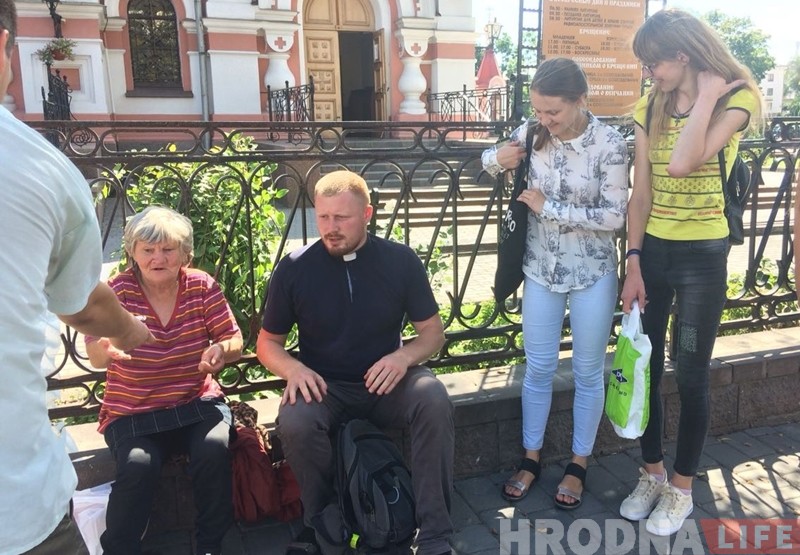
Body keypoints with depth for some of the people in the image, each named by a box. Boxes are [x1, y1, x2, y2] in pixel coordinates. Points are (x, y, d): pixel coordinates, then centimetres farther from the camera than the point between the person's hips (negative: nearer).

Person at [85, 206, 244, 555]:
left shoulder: (202, 286, -3)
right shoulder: (117, 291, -7)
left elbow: (234, 341, -4)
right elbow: (95, 358, -17)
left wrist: (222, 349, -29)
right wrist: (106, 348, -43)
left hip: (196, 402, 1)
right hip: (133, 412, -1)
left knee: (214, 450, -27)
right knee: (139, 466, -29)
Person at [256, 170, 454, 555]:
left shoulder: (401, 260, -5)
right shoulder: (294, 268, -6)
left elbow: (433, 331, 2)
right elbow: (267, 342, 4)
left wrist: (403, 356, -21)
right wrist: (293, 369, -19)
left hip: (386, 381, 1)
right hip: (324, 386, 0)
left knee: (434, 400, -30)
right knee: (294, 421, -32)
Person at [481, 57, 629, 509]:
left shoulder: (609, 143, -16)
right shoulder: (532, 132, -5)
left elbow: (614, 217, -19)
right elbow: (491, 160, 12)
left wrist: (548, 207, -19)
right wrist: (497, 158, -12)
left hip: (592, 275, -3)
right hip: (541, 270, 3)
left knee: (588, 373, 11)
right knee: (538, 369, 12)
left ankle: (579, 463, 30)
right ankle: (532, 457, 30)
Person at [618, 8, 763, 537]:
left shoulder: (736, 99, -9)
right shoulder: (650, 107, 5)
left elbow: (683, 164, -28)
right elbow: (640, 193, 1)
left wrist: (706, 96, -18)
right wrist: (633, 264, -3)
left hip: (702, 256, -4)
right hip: (652, 251, 5)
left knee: (691, 375, 6)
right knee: (644, 367, 10)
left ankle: (681, 488, 25)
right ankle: (652, 473, 30)